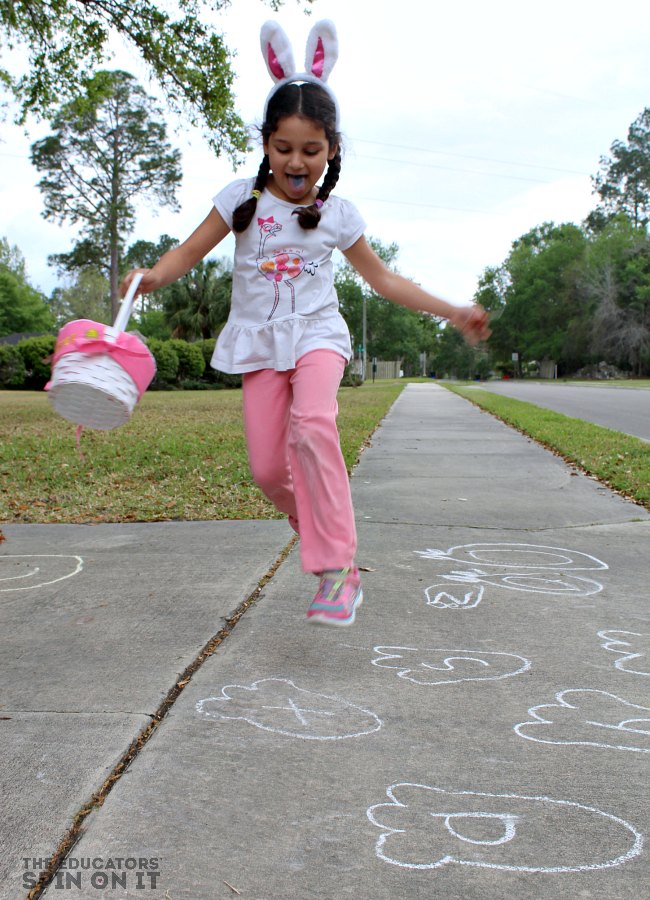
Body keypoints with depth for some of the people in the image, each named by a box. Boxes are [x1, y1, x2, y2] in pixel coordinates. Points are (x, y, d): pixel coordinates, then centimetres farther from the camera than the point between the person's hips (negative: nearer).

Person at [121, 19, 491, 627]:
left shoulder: (337, 213, 2)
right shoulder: (244, 198, 0)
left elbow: (383, 280, 10)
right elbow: (191, 251, 0)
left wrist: (452, 313, 7)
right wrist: (152, 275, -22)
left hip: (317, 332, -1)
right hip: (260, 340, 2)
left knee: (313, 423, -32)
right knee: (267, 468, -6)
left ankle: (337, 569, -25)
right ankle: (318, 532, 26)